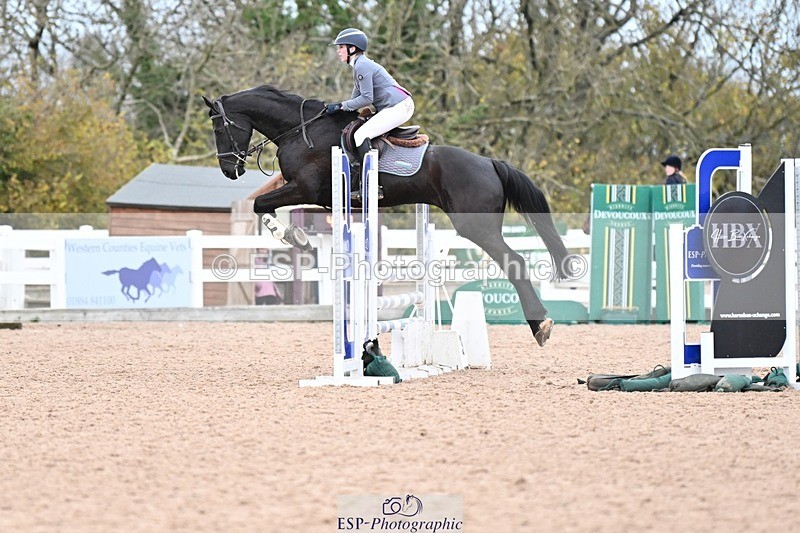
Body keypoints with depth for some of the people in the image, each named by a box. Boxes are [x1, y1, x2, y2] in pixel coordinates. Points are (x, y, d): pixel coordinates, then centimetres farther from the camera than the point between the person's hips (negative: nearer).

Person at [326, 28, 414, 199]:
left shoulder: (362, 66, -12)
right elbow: (357, 97, 21)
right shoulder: (359, 66, 21)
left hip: (398, 107, -11)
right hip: (395, 108, 11)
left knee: (361, 135, -19)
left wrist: (342, 106, -11)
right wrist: (337, 107, 9)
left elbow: (366, 98, -17)